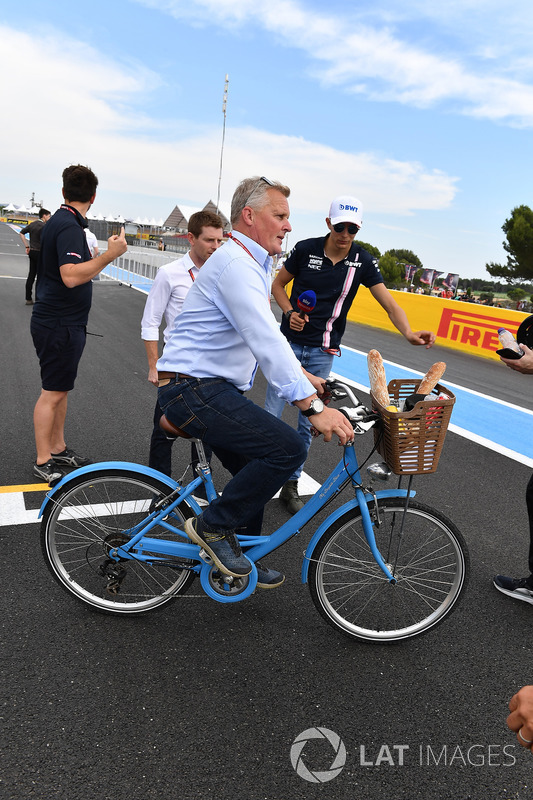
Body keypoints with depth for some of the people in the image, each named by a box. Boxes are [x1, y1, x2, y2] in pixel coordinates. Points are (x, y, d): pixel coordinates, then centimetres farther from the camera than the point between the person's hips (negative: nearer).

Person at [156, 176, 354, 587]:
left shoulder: (253, 264, 18)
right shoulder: (235, 264, -17)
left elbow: (268, 333, 26)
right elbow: (266, 342, -29)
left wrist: (304, 375, 19)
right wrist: (314, 406, -33)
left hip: (209, 389, 11)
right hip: (195, 389, -11)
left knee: (257, 469, 14)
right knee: (287, 447, -20)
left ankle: (241, 555, 31)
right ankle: (212, 526, -4)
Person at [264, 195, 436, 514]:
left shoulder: (363, 261, -4)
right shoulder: (306, 249, -5)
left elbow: (390, 303, -10)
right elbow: (278, 284, 7)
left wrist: (409, 332, -29)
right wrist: (290, 313, -11)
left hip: (323, 351, 1)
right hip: (291, 342, -1)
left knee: (308, 421, 7)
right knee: (272, 414, -2)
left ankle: (291, 483, 22)